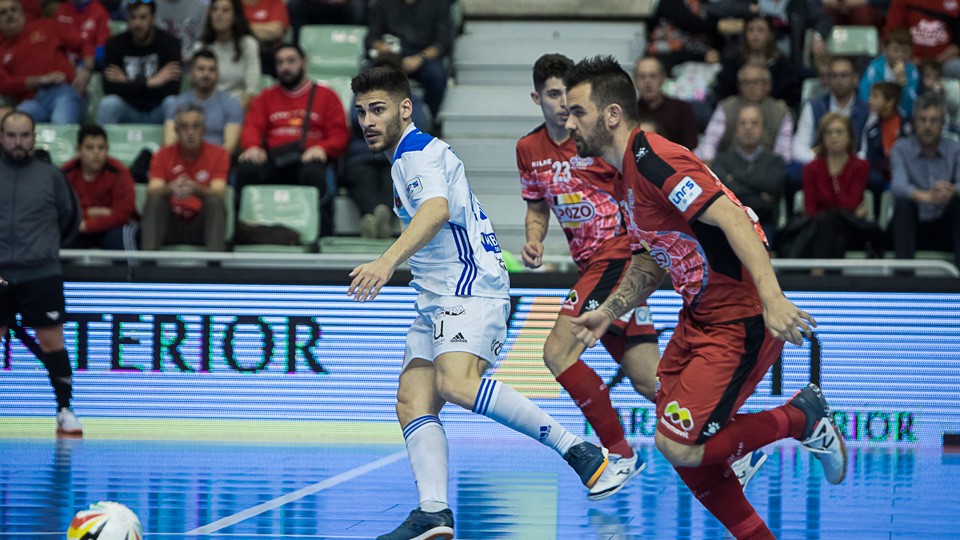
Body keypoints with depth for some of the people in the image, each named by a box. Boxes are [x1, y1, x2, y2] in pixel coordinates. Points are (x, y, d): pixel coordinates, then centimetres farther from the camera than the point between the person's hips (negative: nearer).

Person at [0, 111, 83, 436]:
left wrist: (44, 245, 10)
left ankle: (65, 412, 5)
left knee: (52, 342, -2)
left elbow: (69, 218, 13)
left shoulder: (50, 176, 3)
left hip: (42, 275, -1)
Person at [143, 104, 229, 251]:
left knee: (215, 202, -29)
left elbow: (218, 193, -14)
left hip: (202, 227, -1)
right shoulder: (164, 155, 2)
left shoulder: (218, 154, 0)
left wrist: (195, 189, -36)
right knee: (154, 200, -26)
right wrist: (170, 188, -35)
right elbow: (152, 191, -11)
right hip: (171, 224, 1)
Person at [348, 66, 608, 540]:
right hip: (436, 301, 10)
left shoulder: (421, 152, -8)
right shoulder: (405, 159, 23)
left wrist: (388, 262, -42)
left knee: (457, 384, -31)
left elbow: (437, 210, -29)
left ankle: (577, 450, -26)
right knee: (413, 402, -7)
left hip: (471, 288, -10)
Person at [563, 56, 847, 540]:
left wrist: (772, 299, -38)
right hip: (699, 318, 10)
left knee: (680, 448, -11)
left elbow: (732, 218, -30)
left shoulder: (654, 160, -20)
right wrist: (607, 313, 12)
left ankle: (801, 418, 4)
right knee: (675, 442, 11)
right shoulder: (627, 175, 13)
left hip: (739, 324, -10)